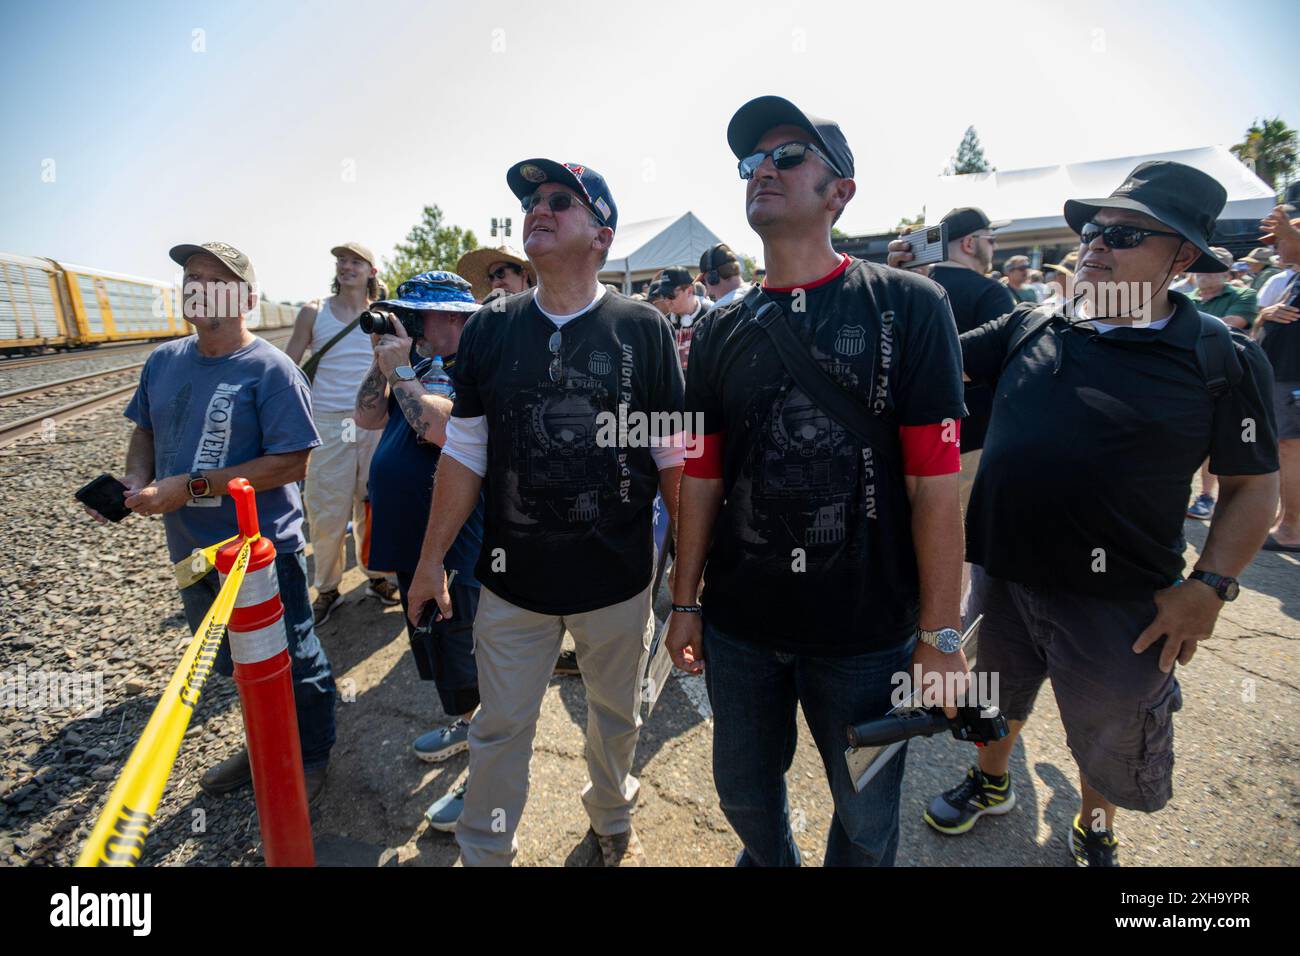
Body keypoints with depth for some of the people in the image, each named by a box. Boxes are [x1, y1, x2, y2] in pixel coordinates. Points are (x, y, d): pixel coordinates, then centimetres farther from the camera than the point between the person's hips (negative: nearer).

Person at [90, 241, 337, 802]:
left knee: (292, 667, 9)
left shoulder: (270, 369, -16)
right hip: (191, 552, 7)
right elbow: (145, 429, 19)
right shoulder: (163, 361, 6)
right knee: (236, 665, 24)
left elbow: (292, 463, -21)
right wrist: (136, 479, -2)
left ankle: (311, 760, 32)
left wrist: (190, 487, -22)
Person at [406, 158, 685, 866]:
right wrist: (431, 559, 6)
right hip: (514, 578, 1)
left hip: (619, 580, 0)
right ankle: (483, 853, 39)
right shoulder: (489, 331, 1)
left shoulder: (643, 330, -5)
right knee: (500, 727, 14)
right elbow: (464, 456, 5)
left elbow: (672, 456, -3)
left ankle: (613, 821, 48)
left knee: (616, 716, 20)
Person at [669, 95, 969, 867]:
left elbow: (934, 483, -10)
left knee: (867, 817, 18)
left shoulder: (908, 306, -7)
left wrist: (941, 635, -10)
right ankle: (772, 860, 54)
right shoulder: (721, 329, 3)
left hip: (867, 630, -3)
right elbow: (701, 480, 5)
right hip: (738, 624, 4)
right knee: (745, 793, 23)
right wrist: (685, 602, 6)